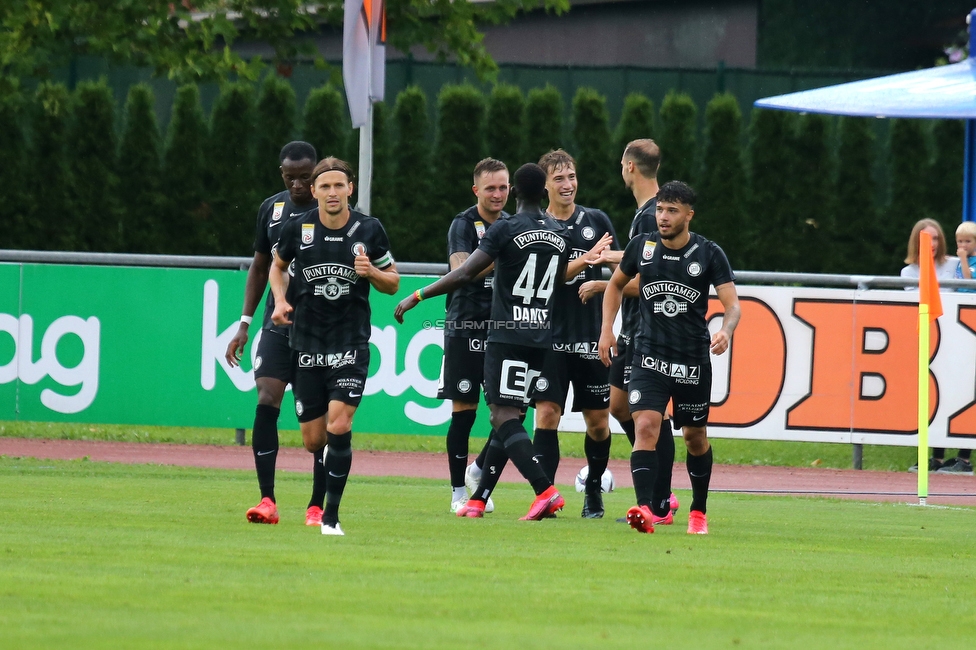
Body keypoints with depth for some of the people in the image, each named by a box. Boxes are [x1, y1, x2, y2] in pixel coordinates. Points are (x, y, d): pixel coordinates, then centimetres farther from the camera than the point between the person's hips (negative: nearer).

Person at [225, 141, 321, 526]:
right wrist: (244, 324, 14)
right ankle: (267, 500, -10)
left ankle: (317, 507, 8)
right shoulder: (271, 208, 10)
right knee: (266, 402, -12)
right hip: (277, 323, 3)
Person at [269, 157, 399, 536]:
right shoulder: (298, 228, -1)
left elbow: (393, 283, 7)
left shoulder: (369, 230, -3)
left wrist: (371, 272, -14)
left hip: (351, 343, -2)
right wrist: (280, 300, 1)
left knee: (339, 426, -17)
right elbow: (278, 266, 19)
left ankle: (331, 515, -9)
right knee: (313, 439, 4)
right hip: (307, 343, 2)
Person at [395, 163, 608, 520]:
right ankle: (477, 499, 15)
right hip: (542, 337, 7)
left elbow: (464, 274, -15)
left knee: (504, 417, -10)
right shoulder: (560, 233, 9)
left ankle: (545, 490, -26)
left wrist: (416, 296, -10)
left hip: (507, 336, -7)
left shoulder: (506, 229, -10)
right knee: (506, 416, 13)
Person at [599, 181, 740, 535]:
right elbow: (616, 283, 19)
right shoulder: (642, 246, 0)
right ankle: (644, 509, -30)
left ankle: (699, 512, 33)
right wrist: (606, 329, 9)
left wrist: (725, 331, -33)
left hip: (694, 360, 0)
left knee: (695, 437, 13)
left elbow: (732, 304, -11)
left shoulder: (709, 254, -6)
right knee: (646, 426, -20)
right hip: (650, 356, 0)